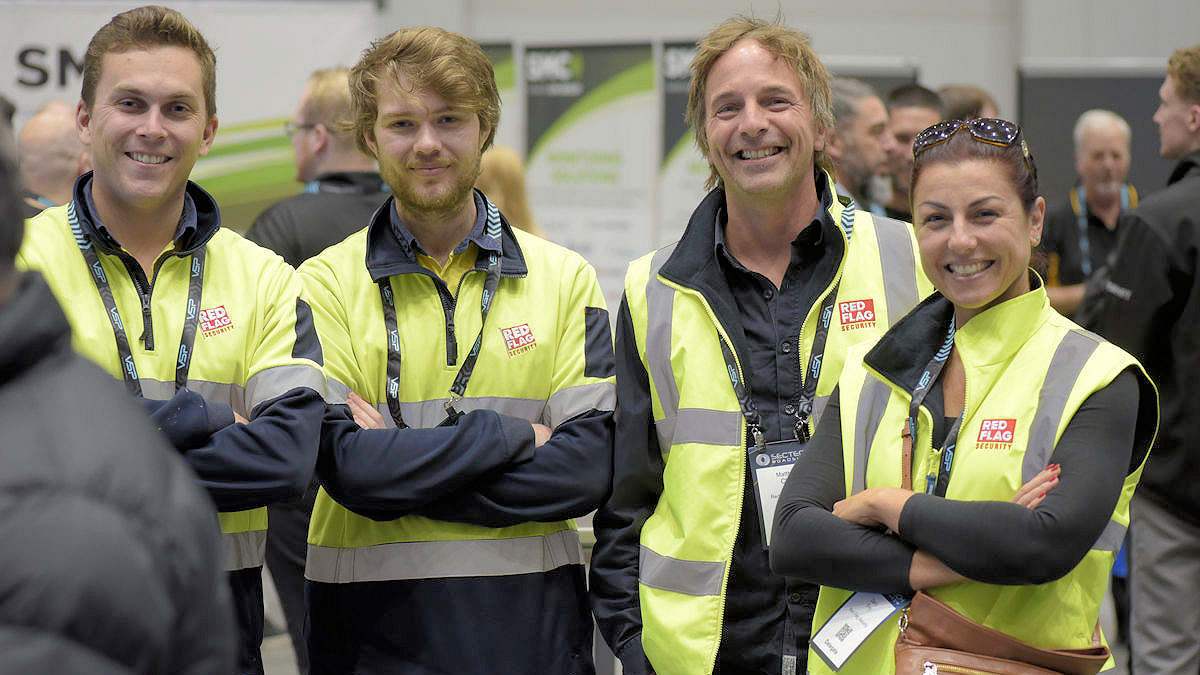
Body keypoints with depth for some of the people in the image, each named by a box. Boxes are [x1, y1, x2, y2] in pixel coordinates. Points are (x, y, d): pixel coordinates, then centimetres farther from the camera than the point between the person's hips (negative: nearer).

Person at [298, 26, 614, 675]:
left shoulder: (564, 279, 4)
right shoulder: (327, 282, -1)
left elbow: (589, 466, -8)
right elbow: (347, 465, -13)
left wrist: (402, 465, -13)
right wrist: (510, 436, -11)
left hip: (530, 619, 1)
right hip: (374, 622, -1)